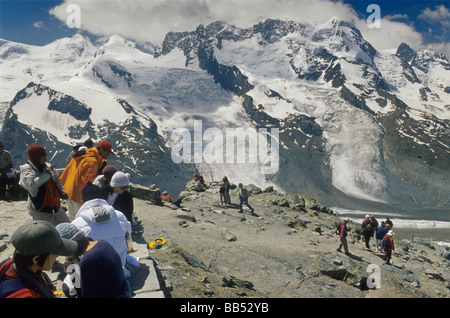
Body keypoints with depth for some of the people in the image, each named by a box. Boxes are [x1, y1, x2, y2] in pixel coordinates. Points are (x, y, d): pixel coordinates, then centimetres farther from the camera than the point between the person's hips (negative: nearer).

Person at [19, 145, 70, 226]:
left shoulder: (48, 166, 6)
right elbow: (31, 184, -32)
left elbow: (57, 180, 21)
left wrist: (61, 191, 2)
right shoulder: (26, 170, -13)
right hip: (40, 211, -7)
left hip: (56, 207, 7)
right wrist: (47, 175, -20)